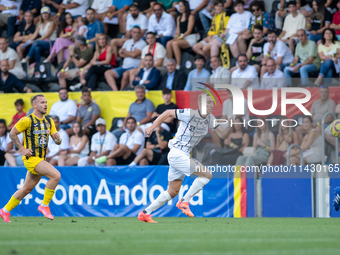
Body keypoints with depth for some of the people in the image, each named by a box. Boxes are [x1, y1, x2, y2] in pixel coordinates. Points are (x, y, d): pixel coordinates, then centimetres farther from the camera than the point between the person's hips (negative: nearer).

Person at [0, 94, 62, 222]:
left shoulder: (49, 121, 10)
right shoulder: (27, 120, -10)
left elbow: (57, 141, 10)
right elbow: (12, 133, -5)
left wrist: (58, 139, -14)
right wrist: (22, 148, -12)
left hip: (41, 159, 8)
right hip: (31, 158, -8)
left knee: (27, 189, 13)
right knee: (56, 175, -22)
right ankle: (44, 205, -12)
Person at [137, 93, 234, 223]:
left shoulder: (210, 118, 6)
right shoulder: (190, 114, -16)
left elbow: (222, 135, 7)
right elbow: (167, 113, -7)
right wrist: (152, 127, -10)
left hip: (184, 156, 9)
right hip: (176, 153, -9)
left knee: (173, 192, 13)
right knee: (207, 174, -15)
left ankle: (145, 213, 19)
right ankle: (184, 202, -8)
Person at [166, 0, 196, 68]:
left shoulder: (190, 17, -4)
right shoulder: (179, 18, 18)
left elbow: (189, 30, -10)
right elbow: (178, 31, 16)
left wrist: (180, 37, -17)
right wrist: (176, 37, -5)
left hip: (191, 38, -6)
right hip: (182, 38, 6)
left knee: (175, 43, -33)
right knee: (169, 43, -23)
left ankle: (178, 65, -33)